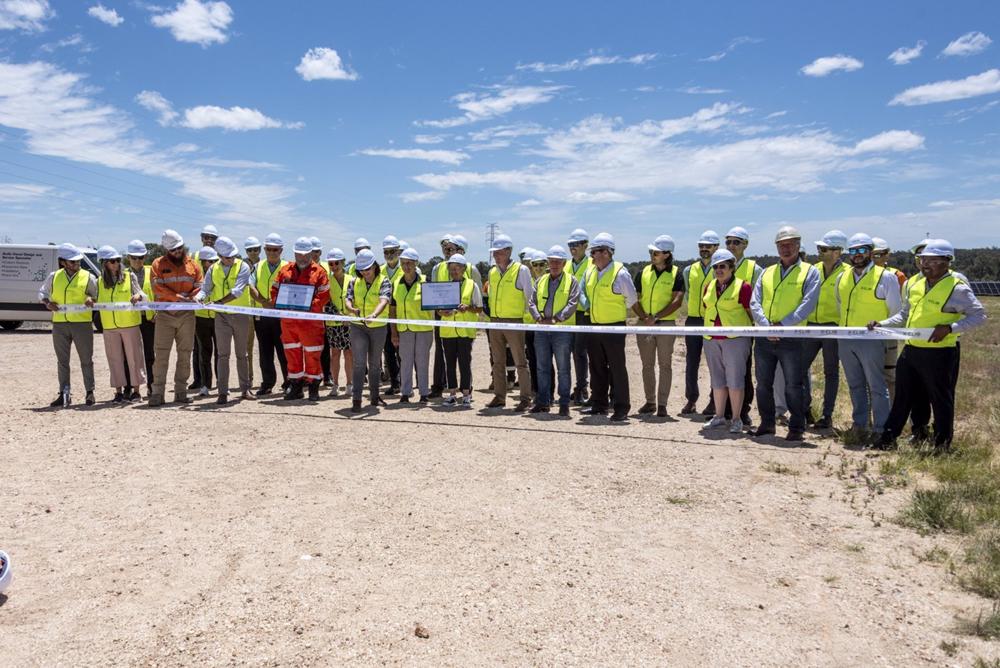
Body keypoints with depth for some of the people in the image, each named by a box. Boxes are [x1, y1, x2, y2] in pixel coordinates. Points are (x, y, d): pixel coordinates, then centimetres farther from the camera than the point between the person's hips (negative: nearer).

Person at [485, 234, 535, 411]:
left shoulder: (521, 270, -6)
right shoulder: (492, 272, 12)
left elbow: (530, 296, -2)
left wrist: (526, 314, -1)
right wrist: (491, 313, 15)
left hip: (514, 322, -6)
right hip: (495, 321, 6)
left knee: (520, 362, -3)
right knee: (498, 362, 11)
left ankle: (525, 399, 0)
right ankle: (499, 397, 18)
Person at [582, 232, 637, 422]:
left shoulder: (620, 273, -11)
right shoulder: (591, 272, 10)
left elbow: (632, 299, -2)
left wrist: (617, 312, 7)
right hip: (594, 327, 7)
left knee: (617, 368, -3)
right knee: (596, 368, 13)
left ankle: (621, 408, 3)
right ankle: (599, 405, 23)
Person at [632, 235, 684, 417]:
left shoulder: (675, 274, -4)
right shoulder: (643, 273, 6)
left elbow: (677, 301, -13)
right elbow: (634, 299, 4)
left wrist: (655, 317, -18)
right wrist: (644, 317, -12)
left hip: (666, 324, -3)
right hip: (644, 325, 4)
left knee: (665, 365, 1)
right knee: (647, 365, 9)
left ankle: (662, 404, 7)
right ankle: (650, 401, 19)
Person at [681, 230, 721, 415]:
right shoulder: (689, 270, 10)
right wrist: (694, 308, 12)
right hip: (693, 320, 4)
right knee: (691, 363, 7)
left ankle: (714, 401, 11)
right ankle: (691, 400, 16)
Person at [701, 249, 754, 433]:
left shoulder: (743, 287, -6)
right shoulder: (709, 286, 12)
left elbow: (752, 312, -3)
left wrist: (749, 333, -3)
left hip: (735, 339, -6)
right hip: (711, 340, 6)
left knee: (735, 379, -2)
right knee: (717, 379, 12)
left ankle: (736, 419, 7)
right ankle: (719, 416, 21)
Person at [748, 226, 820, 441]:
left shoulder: (810, 272, 2)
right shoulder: (767, 273, 14)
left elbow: (807, 304, -10)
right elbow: (755, 303, 4)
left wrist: (781, 324, -17)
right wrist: (766, 326, -12)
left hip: (791, 338, -4)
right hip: (764, 338, 5)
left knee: (793, 386, 0)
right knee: (763, 383, 11)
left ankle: (796, 428, 11)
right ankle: (767, 423, 24)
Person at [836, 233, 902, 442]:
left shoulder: (886, 277, -5)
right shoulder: (843, 278, 12)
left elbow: (896, 312, 1)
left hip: (871, 340, -5)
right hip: (845, 340, 6)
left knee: (876, 386, -1)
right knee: (855, 385, 12)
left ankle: (880, 429, 5)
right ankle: (860, 425, 20)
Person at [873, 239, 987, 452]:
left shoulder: (957, 288, -11)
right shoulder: (916, 283, 10)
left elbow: (979, 315, -12)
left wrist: (949, 328, -23)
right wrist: (882, 324, 6)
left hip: (939, 353, -7)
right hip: (910, 350, 7)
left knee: (941, 400, 7)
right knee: (902, 396, 13)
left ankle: (943, 444, 20)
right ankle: (888, 438, 22)